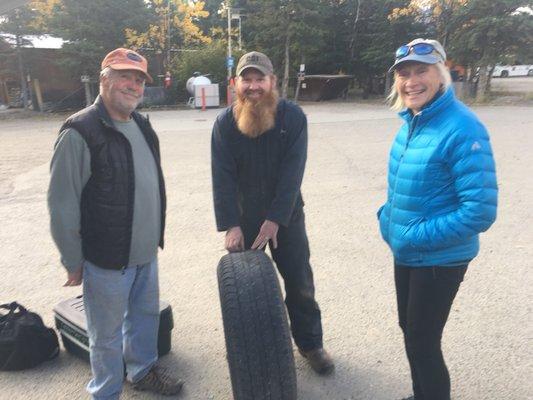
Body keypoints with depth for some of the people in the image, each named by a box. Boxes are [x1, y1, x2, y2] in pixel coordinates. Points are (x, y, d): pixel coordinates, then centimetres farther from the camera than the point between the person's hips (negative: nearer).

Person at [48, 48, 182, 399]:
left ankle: (143, 369, 46)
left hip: (146, 251, 7)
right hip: (107, 258, -7)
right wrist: (73, 261, -11)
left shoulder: (142, 125, 7)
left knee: (146, 314, 22)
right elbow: (62, 205, -15)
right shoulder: (80, 132, -17)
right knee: (107, 332, 11)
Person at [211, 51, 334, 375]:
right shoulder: (225, 123, -6)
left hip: (286, 215, -1)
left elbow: (292, 173, -16)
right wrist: (230, 225, -20)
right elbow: (223, 176, -13)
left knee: (300, 283, 9)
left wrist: (275, 219, -22)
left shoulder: (293, 117, -10)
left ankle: (310, 343, 30)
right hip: (243, 216, 1)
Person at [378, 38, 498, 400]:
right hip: (407, 253, 8)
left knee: (423, 343, 8)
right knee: (410, 331, 24)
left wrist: (417, 237, -21)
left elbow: (480, 211, -25)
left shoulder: (462, 129, -22)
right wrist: (388, 217, 1)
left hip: (439, 258, -8)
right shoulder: (412, 121, 2)